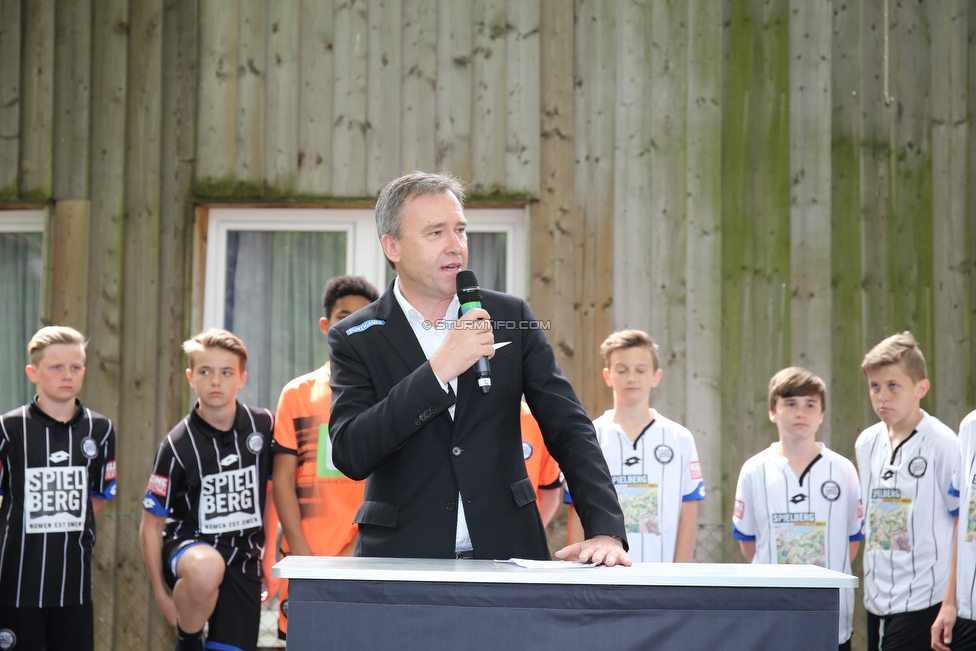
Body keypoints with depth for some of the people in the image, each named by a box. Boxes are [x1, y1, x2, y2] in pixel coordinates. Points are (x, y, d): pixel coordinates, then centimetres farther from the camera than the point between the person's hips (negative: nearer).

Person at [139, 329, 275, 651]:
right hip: (189, 545, -3)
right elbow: (151, 524, -3)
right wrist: (162, 593, -7)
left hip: (244, 558, 3)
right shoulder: (178, 444, -9)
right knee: (206, 569, -38)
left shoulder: (263, 426, 0)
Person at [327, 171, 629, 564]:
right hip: (404, 560, -1)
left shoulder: (510, 317, 8)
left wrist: (606, 531, -5)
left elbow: (569, 429, 8)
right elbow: (349, 455, -12)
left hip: (507, 554, 2)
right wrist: (438, 370, -17)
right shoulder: (355, 340, 2)